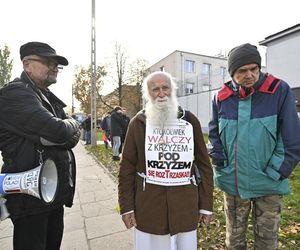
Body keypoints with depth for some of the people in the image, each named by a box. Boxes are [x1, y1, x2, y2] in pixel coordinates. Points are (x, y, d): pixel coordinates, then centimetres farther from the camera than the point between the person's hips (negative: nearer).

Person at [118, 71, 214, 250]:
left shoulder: (190, 120, 0)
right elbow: (127, 168, 0)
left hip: (186, 203, 2)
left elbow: (204, 164, 3)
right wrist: (127, 207, -1)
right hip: (148, 204, -1)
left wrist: (206, 205, 4)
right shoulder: (138, 122, -3)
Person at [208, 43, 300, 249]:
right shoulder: (222, 97, -3)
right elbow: (214, 134, 6)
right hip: (232, 183, 2)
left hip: (268, 185, -1)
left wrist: (275, 173, -11)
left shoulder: (279, 90, -9)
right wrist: (222, 166, -2)